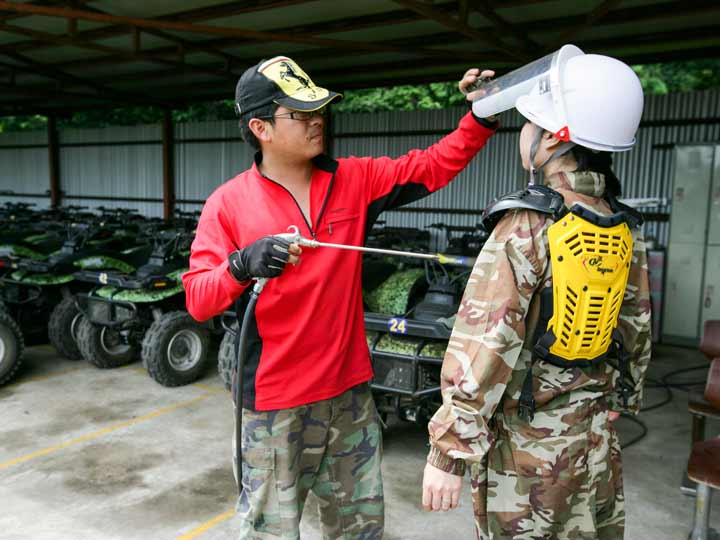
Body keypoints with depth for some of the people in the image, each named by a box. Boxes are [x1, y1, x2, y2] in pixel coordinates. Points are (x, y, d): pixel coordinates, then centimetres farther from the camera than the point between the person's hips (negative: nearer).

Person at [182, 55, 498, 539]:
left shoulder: (354, 181, 1)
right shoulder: (228, 204, -8)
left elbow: (433, 167, 1)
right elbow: (198, 300, -10)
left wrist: (482, 116, -13)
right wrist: (243, 266, -29)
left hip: (350, 390, 4)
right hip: (275, 400, -3)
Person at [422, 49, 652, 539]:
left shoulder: (525, 228, -20)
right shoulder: (626, 230, 1)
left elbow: (485, 350, -23)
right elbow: (637, 331, 12)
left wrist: (448, 452, -16)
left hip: (525, 444, -6)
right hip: (597, 440, 6)